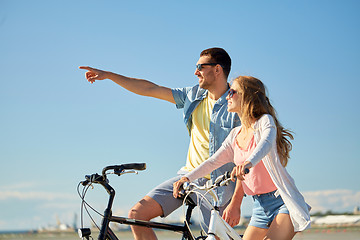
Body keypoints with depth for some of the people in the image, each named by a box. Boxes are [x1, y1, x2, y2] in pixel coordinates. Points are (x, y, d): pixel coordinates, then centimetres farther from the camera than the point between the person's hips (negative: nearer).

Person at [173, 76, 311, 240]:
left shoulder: (265, 120, -8)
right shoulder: (235, 135, 12)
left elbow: (266, 143, -30)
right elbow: (213, 161, 12)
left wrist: (248, 162, -50)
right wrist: (187, 178, -3)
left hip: (284, 202, -7)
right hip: (260, 206, 7)